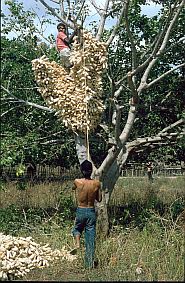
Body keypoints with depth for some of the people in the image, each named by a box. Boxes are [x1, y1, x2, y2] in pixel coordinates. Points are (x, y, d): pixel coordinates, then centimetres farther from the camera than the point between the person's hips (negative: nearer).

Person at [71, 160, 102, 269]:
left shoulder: (77, 182, -12)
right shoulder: (97, 183, -9)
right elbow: (99, 199, 3)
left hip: (80, 211, -1)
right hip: (91, 212, 1)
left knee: (77, 229, 28)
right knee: (91, 238, 8)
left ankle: (77, 243, 0)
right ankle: (90, 263, 10)